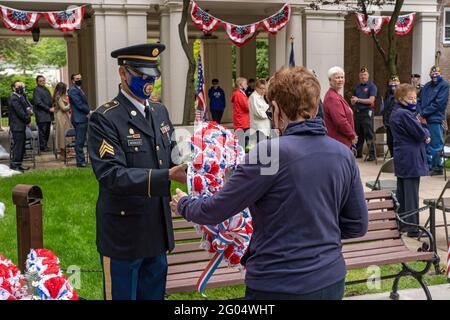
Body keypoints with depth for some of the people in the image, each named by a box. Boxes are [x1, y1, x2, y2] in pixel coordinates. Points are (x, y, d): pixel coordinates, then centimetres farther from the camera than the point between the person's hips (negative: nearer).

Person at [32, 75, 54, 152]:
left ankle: (45, 145, 18)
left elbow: (50, 100, 26)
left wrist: (52, 107, 8)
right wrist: (49, 109, -16)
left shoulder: (46, 89, 19)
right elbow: (38, 102, -16)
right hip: (41, 115, -8)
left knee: (47, 131, 10)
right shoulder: (37, 90, -8)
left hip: (48, 115, 8)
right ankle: (42, 147, -1)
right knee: (42, 131, -6)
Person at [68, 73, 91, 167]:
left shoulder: (79, 89, 20)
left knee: (81, 141, 12)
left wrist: (89, 111, 3)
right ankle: (80, 161, -4)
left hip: (83, 118, 10)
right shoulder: (73, 90, -11)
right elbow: (79, 104, -17)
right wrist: (89, 111, -8)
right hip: (79, 119, -10)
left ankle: (81, 160, 17)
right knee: (79, 141, -7)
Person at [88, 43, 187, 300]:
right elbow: (112, 174, -23)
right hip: (124, 234, -6)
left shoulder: (160, 111, 10)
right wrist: (167, 176, -32)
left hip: (158, 229, 7)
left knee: (154, 293, 19)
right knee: (123, 294, 9)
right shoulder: (105, 119, -14)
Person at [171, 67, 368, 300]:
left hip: (279, 286, -5)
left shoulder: (269, 153, -18)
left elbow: (213, 212, -11)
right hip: (331, 281, 6)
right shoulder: (344, 154, -3)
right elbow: (357, 225, 5)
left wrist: (183, 204, 9)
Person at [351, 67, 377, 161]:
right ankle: (358, 153, 20)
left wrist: (358, 100, -8)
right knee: (358, 134, 11)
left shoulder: (372, 86, -3)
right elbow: (353, 102, 20)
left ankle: (372, 154, -3)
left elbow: (371, 100, -13)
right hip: (357, 112, 6)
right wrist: (353, 100, -5)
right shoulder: (357, 87, 16)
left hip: (367, 112, -6)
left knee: (369, 135, -6)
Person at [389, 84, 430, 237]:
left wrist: (424, 135, -1)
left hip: (401, 159, 10)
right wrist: (427, 133, 2)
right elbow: (421, 133, -19)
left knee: (401, 192, 16)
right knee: (412, 194, -6)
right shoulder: (405, 114, -19)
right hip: (411, 158, -10)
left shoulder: (395, 113, 13)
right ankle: (413, 228, -2)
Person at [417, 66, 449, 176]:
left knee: (436, 145, -3)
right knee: (425, 144, 11)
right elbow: (420, 101, 12)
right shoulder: (427, 86, 16)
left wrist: (423, 113, -12)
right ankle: (428, 166, 21)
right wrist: (420, 114, -6)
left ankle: (438, 167, 6)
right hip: (423, 120, 6)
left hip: (435, 120, -6)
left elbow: (438, 103, -12)